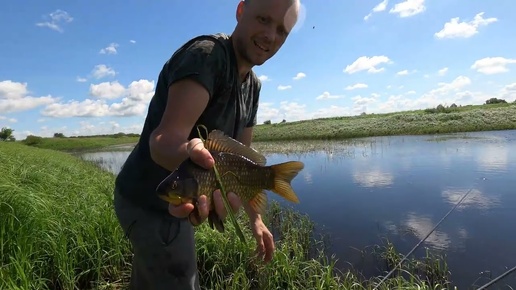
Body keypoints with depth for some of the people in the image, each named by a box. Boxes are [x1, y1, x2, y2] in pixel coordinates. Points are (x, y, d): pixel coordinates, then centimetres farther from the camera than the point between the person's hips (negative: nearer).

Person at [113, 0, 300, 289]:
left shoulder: (253, 85, 5)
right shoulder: (206, 53, -22)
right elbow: (165, 139, -34)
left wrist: (255, 218, 7)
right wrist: (192, 156, -57)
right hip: (151, 203, -8)